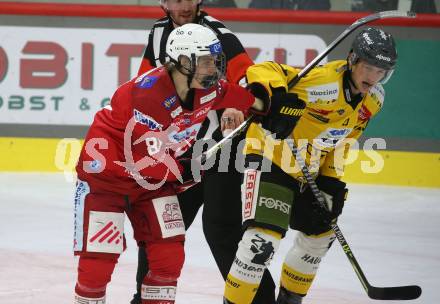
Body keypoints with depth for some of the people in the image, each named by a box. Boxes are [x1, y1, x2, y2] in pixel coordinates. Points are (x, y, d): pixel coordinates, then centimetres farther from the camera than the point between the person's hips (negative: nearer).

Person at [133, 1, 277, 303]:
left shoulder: (219, 36, -16)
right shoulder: (159, 34, 7)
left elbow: (249, 79, -26)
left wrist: (237, 107, -44)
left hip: (223, 144, -7)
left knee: (222, 228, -13)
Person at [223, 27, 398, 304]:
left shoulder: (373, 99, -2)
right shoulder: (324, 82, -29)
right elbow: (262, 71, -34)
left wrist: (332, 181, 4)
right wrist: (275, 97, -53)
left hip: (307, 170, 9)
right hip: (270, 158, -9)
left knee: (320, 233, 23)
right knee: (263, 240, -21)